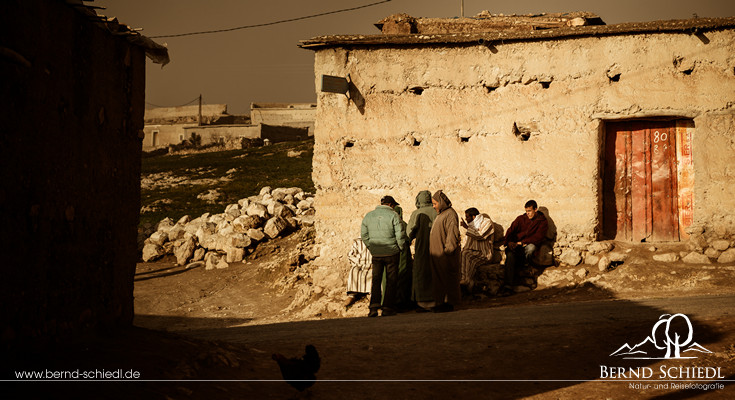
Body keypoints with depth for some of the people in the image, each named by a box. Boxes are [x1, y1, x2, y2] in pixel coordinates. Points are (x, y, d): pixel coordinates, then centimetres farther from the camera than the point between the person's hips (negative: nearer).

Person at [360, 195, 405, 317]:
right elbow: (400, 235, -10)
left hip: (376, 253, 3)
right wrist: (401, 247, 5)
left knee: (376, 280, 9)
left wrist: (372, 248, 14)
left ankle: (374, 306, -5)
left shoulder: (368, 216, 6)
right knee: (391, 281, 5)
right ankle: (388, 308, 3)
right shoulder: (393, 215, -8)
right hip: (392, 253, -3)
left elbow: (364, 235, 6)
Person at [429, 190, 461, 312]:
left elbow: (453, 234, -20)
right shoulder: (440, 214, 18)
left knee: (447, 278, -5)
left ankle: (450, 303, -1)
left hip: (445, 254, -10)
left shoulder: (450, 214, -13)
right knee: (438, 279, 10)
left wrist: (448, 250, -24)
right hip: (437, 254, 10)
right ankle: (442, 302, 15)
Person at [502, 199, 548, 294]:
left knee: (531, 247, -41)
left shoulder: (543, 222, 7)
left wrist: (523, 242, -15)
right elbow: (510, 230, 10)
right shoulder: (521, 219, 16)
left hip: (530, 245, -2)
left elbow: (538, 237, -6)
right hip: (516, 245, 2)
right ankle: (508, 286, -41)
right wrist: (509, 242, -11)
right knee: (510, 254, -33)